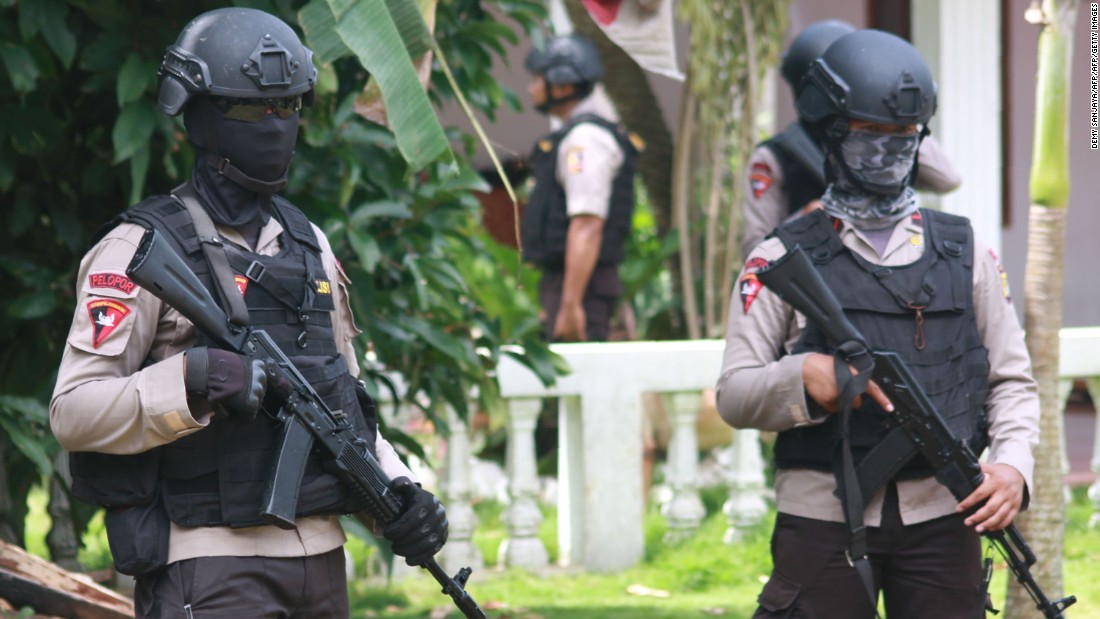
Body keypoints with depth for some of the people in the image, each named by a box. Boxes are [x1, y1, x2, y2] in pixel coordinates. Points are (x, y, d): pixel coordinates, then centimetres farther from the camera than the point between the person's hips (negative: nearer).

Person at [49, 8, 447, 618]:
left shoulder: (309, 245, 18)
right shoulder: (144, 249, -4)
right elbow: (74, 412, -12)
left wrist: (399, 490, 8)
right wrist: (195, 382, -26)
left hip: (320, 561, 7)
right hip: (210, 567, -7)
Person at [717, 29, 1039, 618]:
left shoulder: (965, 251, 14)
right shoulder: (783, 259, 6)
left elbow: (1012, 381, 13)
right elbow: (733, 395, 0)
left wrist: (1013, 466, -6)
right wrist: (804, 376, -21)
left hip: (942, 517, 2)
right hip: (824, 519, -2)